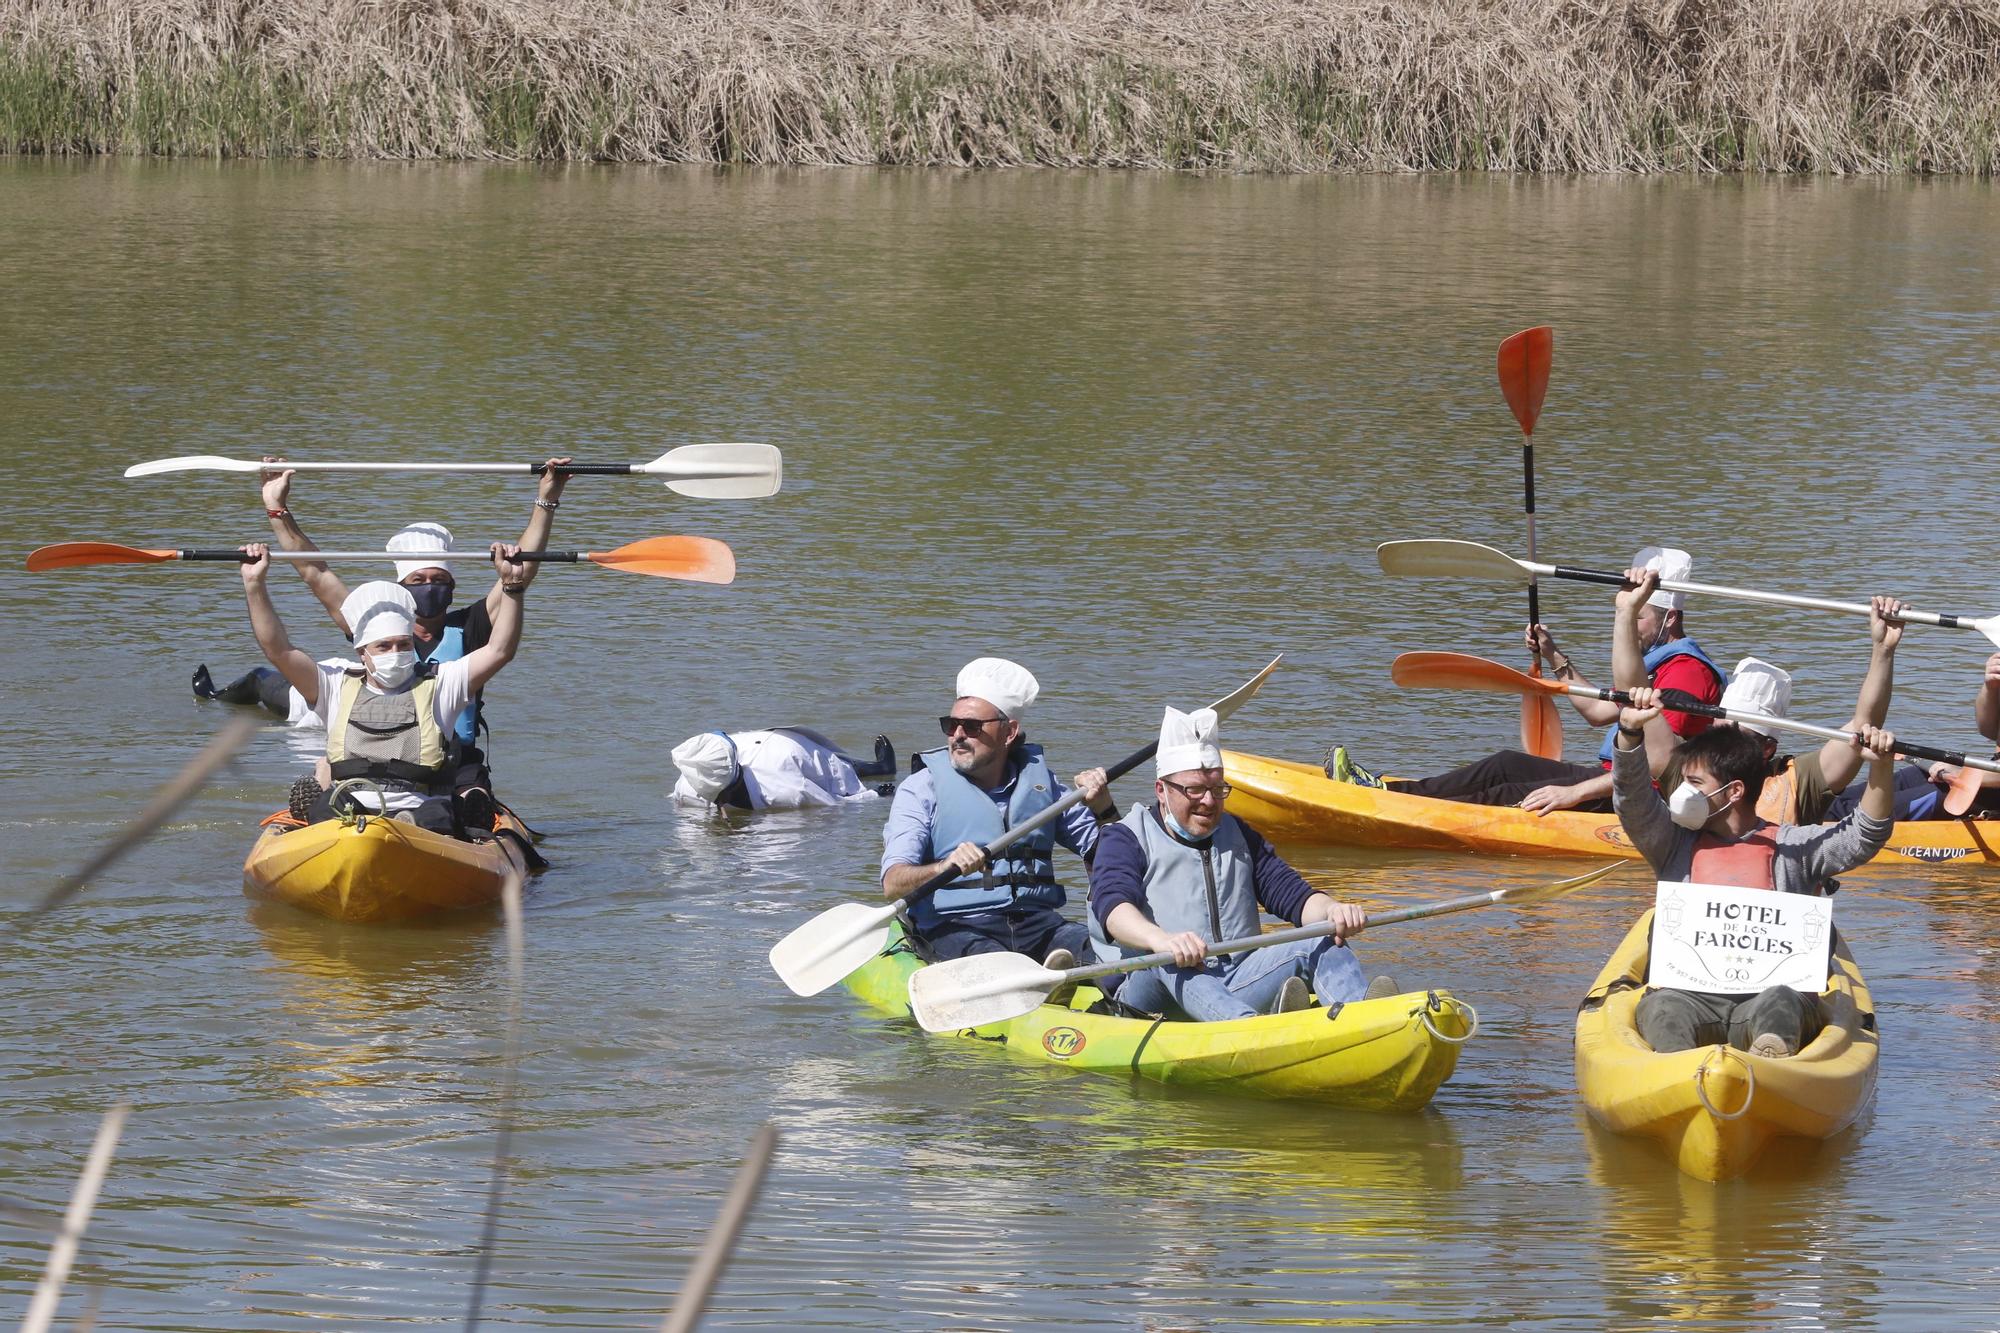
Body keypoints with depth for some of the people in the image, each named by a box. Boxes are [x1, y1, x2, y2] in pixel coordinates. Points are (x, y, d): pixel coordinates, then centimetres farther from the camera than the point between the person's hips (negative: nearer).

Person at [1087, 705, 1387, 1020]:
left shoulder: (1237, 836, 21)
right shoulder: (1128, 839, 2)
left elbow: (1289, 893, 10)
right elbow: (1113, 904, -18)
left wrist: (1331, 910, -16)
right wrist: (1159, 939, -42)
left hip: (1235, 989, 5)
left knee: (1324, 942, -13)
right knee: (1164, 962, -38)